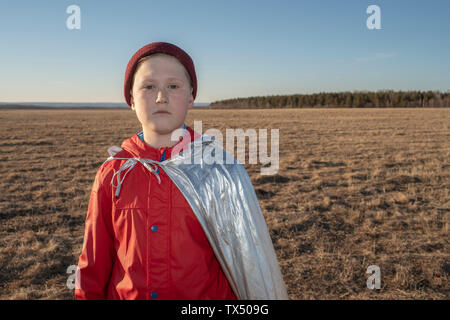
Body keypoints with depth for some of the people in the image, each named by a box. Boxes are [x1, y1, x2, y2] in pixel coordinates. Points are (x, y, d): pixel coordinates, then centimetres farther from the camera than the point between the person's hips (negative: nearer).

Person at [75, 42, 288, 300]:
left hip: (207, 295, -1)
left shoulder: (220, 169, -11)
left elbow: (246, 261, -6)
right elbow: (94, 265, 1)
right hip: (124, 295, 2)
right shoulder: (112, 174, -6)